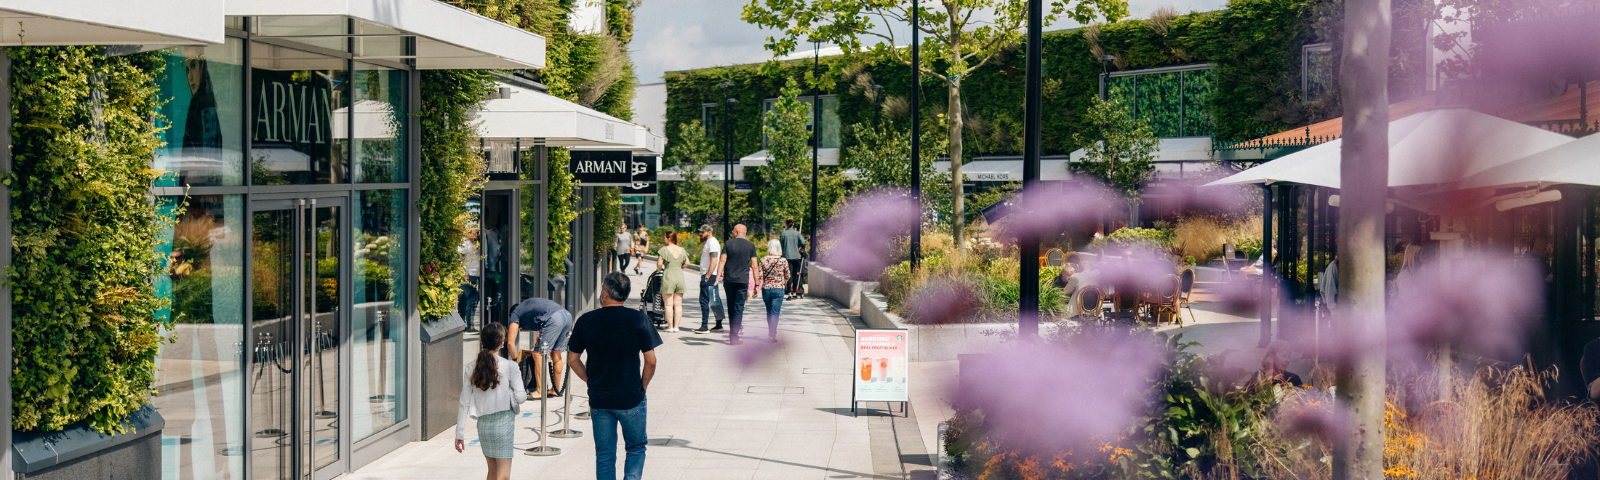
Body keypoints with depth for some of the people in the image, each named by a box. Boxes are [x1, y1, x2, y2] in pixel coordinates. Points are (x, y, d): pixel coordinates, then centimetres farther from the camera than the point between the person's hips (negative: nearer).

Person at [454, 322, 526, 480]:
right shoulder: (510, 367, -9)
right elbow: (520, 397, -9)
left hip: (483, 424, 4)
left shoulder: (471, 368, 0)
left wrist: (459, 433, 7)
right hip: (504, 423, -4)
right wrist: (525, 393, 15)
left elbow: (464, 403, 1)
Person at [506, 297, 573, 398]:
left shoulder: (515, 314, 18)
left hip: (554, 319, -8)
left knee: (538, 354, 2)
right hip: (567, 315, 8)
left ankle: (540, 391, 3)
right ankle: (556, 390, 25)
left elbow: (510, 342, 14)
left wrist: (515, 360, 28)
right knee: (556, 354, 18)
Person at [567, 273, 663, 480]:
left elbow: (572, 359, 4)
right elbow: (651, 360, -8)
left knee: (604, 455, 11)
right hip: (631, 398, -2)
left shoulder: (585, 321, -2)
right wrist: (642, 386, 7)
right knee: (636, 448, 15)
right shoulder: (638, 319, -8)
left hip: (599, 399, 2)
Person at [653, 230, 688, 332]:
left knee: (668, 304, 1)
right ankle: (676, 327, 8)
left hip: (668, 277, -4)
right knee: (678, 304, 7)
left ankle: (670, 327, 1)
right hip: (680, 277, 4)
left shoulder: (664, 249, -8)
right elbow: (687, 262, 12)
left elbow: (659, 263, -13)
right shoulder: (682, 250, 7)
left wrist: (658, 270, 7)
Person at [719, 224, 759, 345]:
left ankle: (732, 333, 24)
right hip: (743, 280, -1)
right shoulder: (751, 246, 3)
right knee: (738, 308, 0)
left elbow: (722, 261, -4)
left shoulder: (729, 243, 2)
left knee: (731, 307, 15)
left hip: (728, 279, 1)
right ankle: (734, 336, -7)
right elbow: (754, 266, 0)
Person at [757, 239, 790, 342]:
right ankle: (772, 334, -11)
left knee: (769, 311, 18)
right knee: (775, 312, -1)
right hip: (778, 289, -2)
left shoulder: (763, 260, -5)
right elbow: (787, 276, 4)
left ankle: (771, 332, 28)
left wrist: (757, 287, 3)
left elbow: (760, 276, -7)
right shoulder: (783, 261, -7)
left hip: (766, 288, 2)